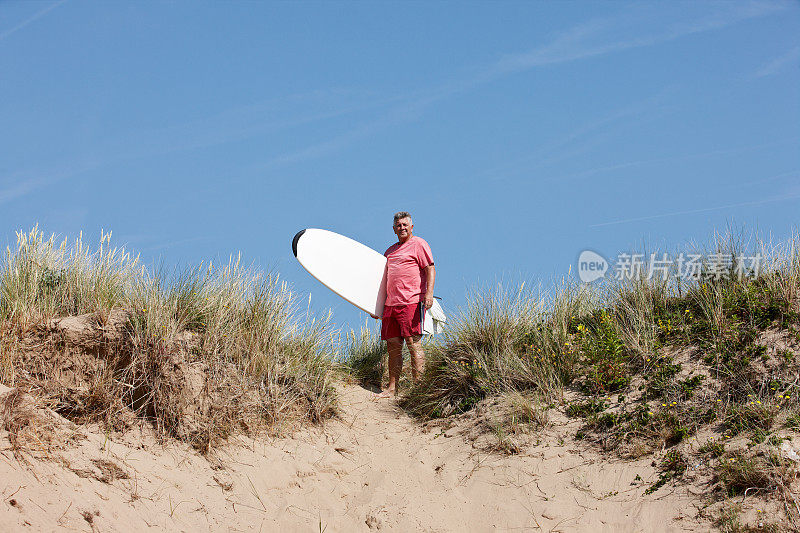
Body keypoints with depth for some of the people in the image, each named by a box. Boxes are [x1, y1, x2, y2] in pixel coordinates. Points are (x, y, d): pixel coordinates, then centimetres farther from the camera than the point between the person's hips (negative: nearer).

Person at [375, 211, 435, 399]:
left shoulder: (418, 244, 2)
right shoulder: (390, 250, 24)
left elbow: (430, 269, -6)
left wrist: (429, 293, -20)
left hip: (412, 302, -7)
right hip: (391, 304, 7)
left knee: (413, 343, -11)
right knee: (393, 345, 5)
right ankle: (392, 388, 8)